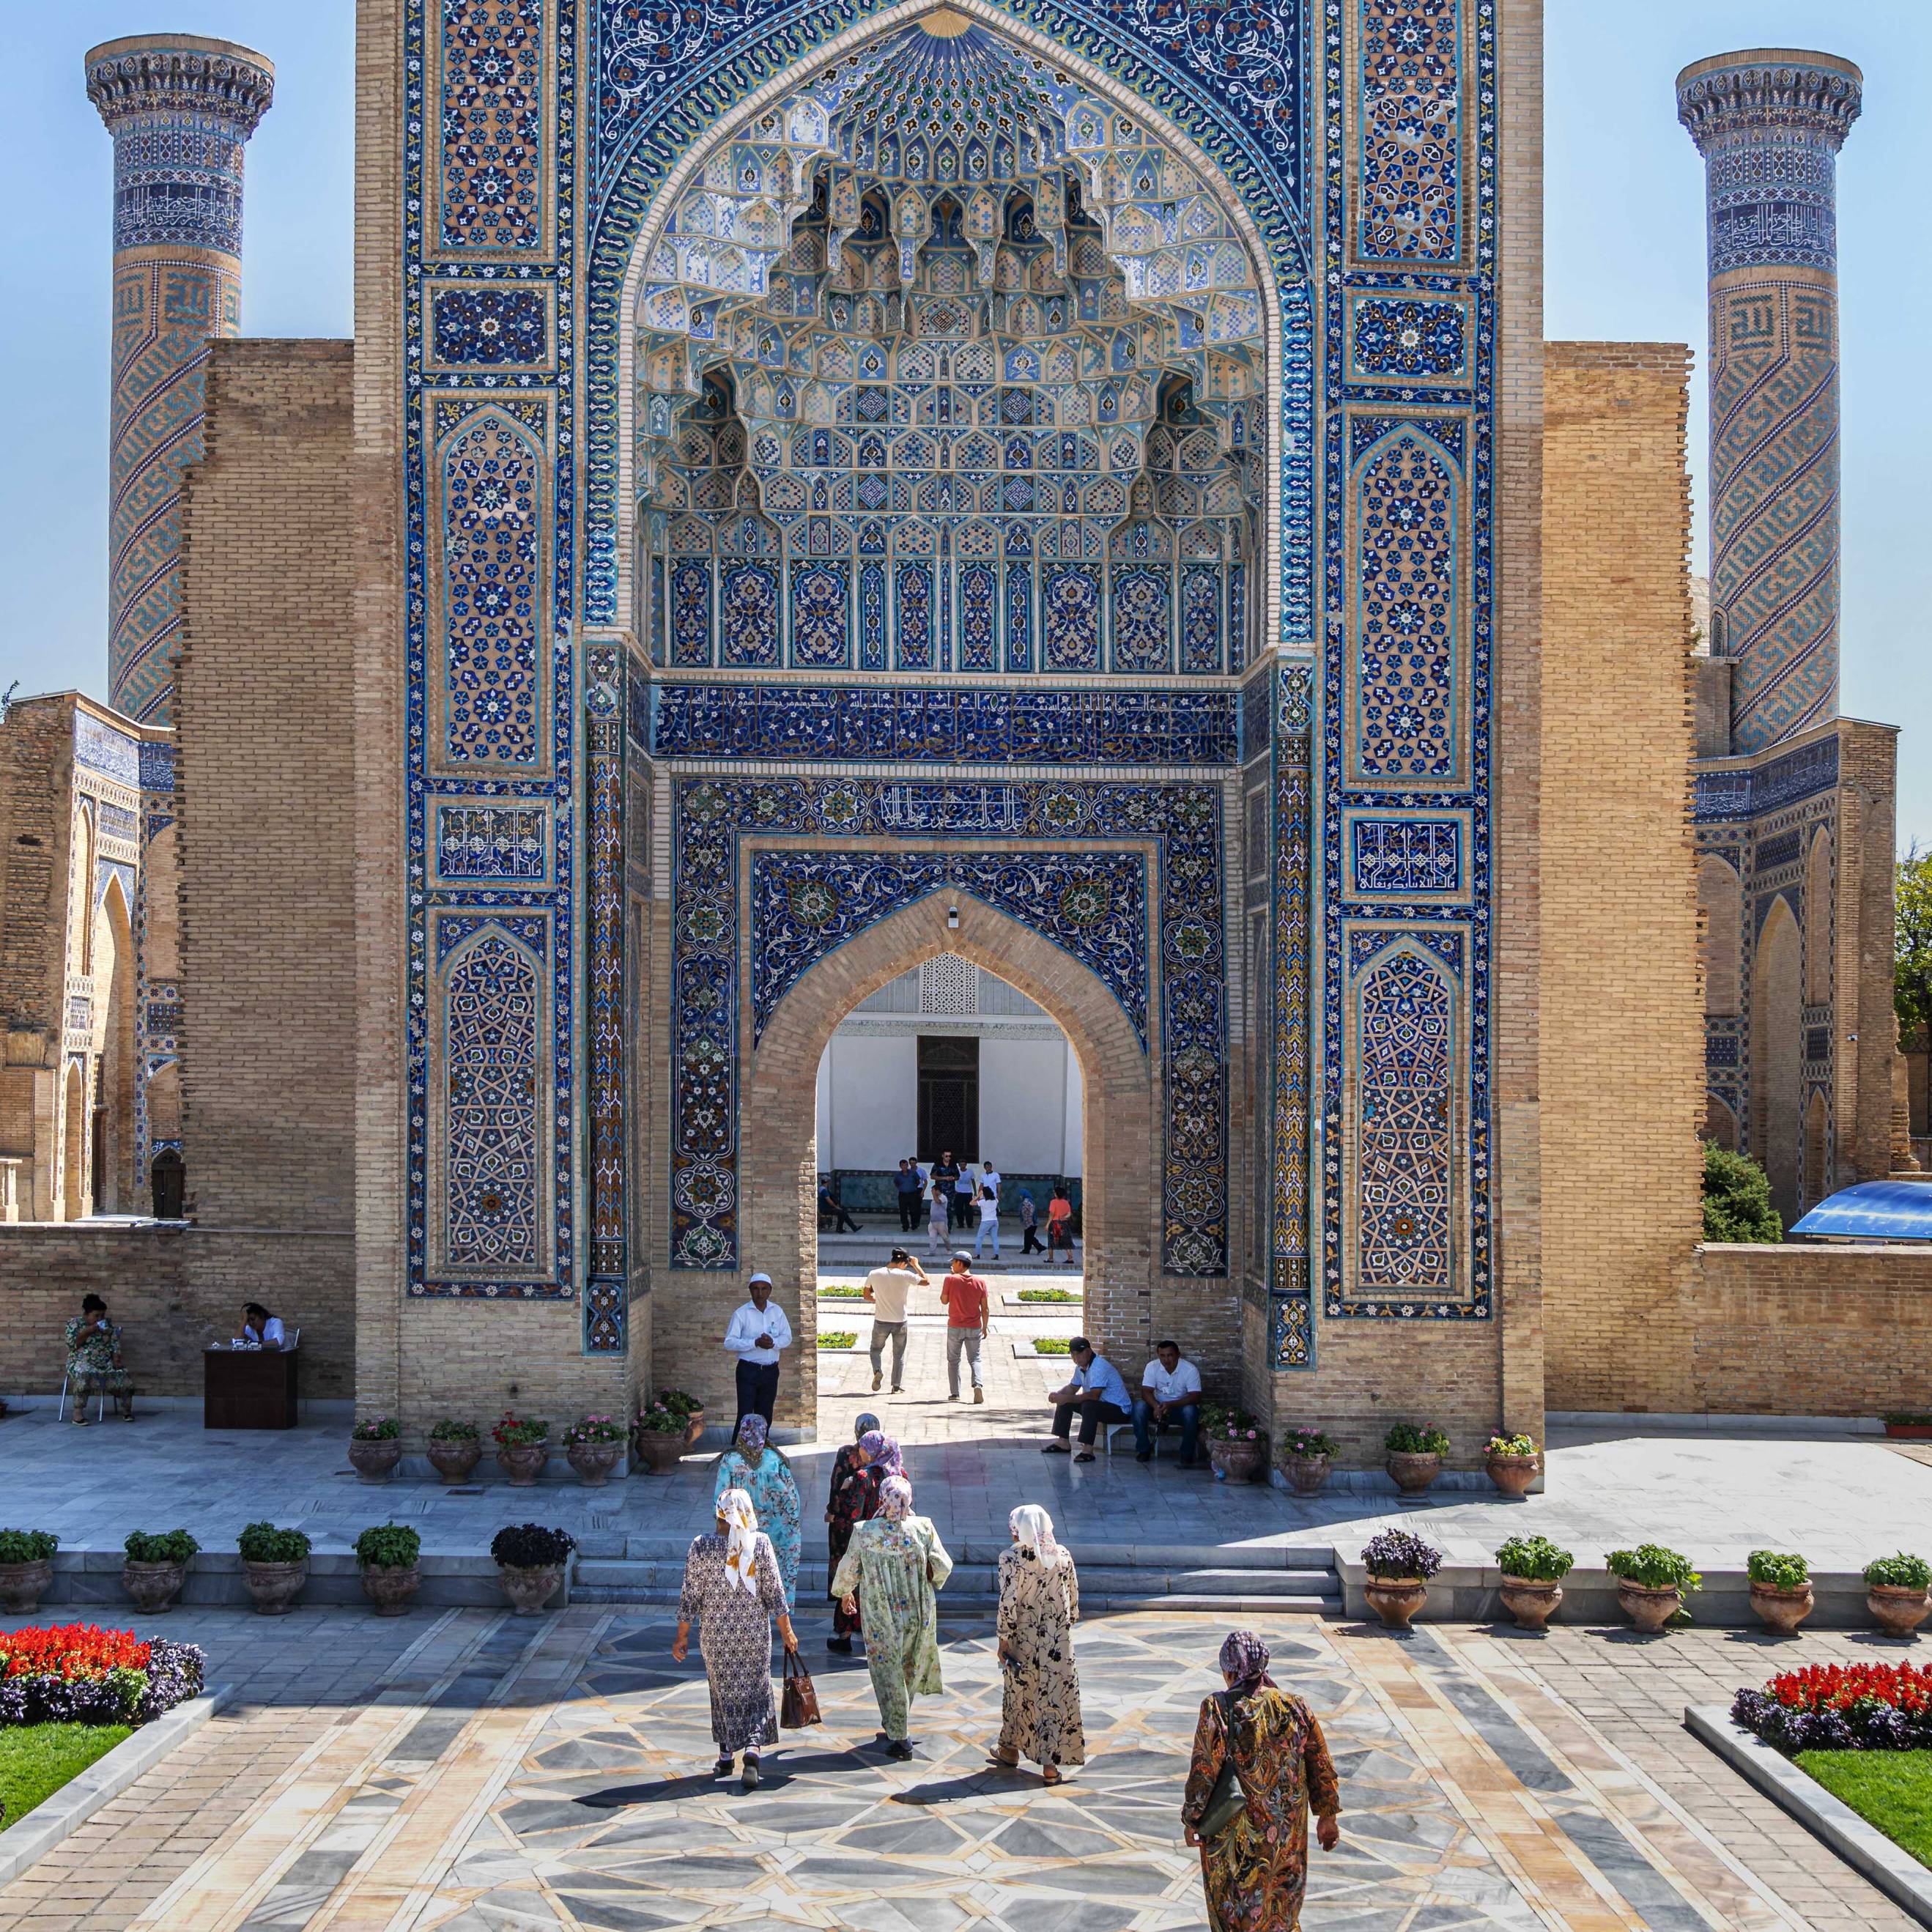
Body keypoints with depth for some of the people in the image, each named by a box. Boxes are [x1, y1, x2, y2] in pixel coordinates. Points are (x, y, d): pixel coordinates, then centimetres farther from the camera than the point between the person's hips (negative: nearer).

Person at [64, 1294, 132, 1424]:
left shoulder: (108, 1325, 11)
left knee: (124, 1377, -20)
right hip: (82, 1363, -4)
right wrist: (88, 1331, -15)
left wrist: (116, 1361, -8)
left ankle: (126, 1410, -1)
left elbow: (115, 1346, 9)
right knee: (84, 1376, -39)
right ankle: (78, 1414, -35)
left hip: (106, 1364, 4)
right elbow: (72, 1345, -10)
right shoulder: (75, 1323, 0)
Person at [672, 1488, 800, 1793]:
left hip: (715, 1634, 0)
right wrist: (787, 1632, 4)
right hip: (755, 1631, 0)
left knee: (724, 1691, 17)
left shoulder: (701, 1547, -10)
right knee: (755, 1691, 9)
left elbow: (690, 1596, -6)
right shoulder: (760, 1543, -9)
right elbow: (775, 1593, -6)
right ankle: (752, 1749, -12)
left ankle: (726, 1756, 24)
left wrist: (682, 1636, 5)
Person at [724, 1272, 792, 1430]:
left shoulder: (777, 1312, 8)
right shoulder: (741, 1313, -4)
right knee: (745, 1416, -8)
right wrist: (756, 1343, -22)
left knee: (765, 1416, 10)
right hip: (748, 1370, -4)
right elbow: (729, 1343, -11)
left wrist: (773, 1342, -17)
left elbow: (787, 1337, 5)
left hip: (770, 1371, 4)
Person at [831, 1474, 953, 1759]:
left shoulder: (863, 1533, -15)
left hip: (880, 1615, -2)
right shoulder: (923, 1528, -13)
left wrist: (845, 1592, 19)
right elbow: (943, 1567, -8)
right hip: (918, 1614, 2)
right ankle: (895, 1723, 38)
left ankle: (899, 1737, 9)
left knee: (888, 1673, 9)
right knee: (911, 1667, 22)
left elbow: (848, 1570, -2)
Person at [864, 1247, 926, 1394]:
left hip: (881, 1321, 1)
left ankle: (878, 1370, -8)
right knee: (899, 1355, 13)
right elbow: (925, 1281, 3)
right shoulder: (905, 1276, -13)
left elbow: (867, 1296, 6)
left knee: (876, 1349, 20)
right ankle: (898, 1386, 11)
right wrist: (916, 1265, 10)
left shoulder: (874, 1274, -6)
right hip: (900, 1321, -1)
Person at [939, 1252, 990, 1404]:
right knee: (974, 1358, 11)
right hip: (974, 1328, 2)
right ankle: (978, 1384, -14)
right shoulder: (980, 1282, -1)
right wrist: (985, 1327, 11)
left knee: (953, 1360, 10)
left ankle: (955, 1393, 5)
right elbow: (985, 1308, 1)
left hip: (955, 1327, -2)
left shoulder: (951, 1279, -9)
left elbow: (944, 1300, 3)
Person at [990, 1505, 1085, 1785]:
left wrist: (1004, 1639, -7)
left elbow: (1008, 1601, -14)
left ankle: (1010, 1749, 33)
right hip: (1059, 1637, 2)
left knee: (1018, 1691, 16)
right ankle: (1051, 1763, 3)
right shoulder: (1063, 1555, -2)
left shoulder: (1012, 1558, -14)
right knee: (1056, 1693, 4)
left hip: (1024, 1637, -2)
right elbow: (1073, 1595, 6)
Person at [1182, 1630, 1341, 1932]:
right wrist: (1327, 1817, 13)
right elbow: (1321, 1767, 1)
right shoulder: (1295, 1707, -5)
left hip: (1237, 1838, -4)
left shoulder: (1218, 1709, -19)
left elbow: (1203, 1773, -19)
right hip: (1288, 1834, 4)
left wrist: (1191, 1820, -5)